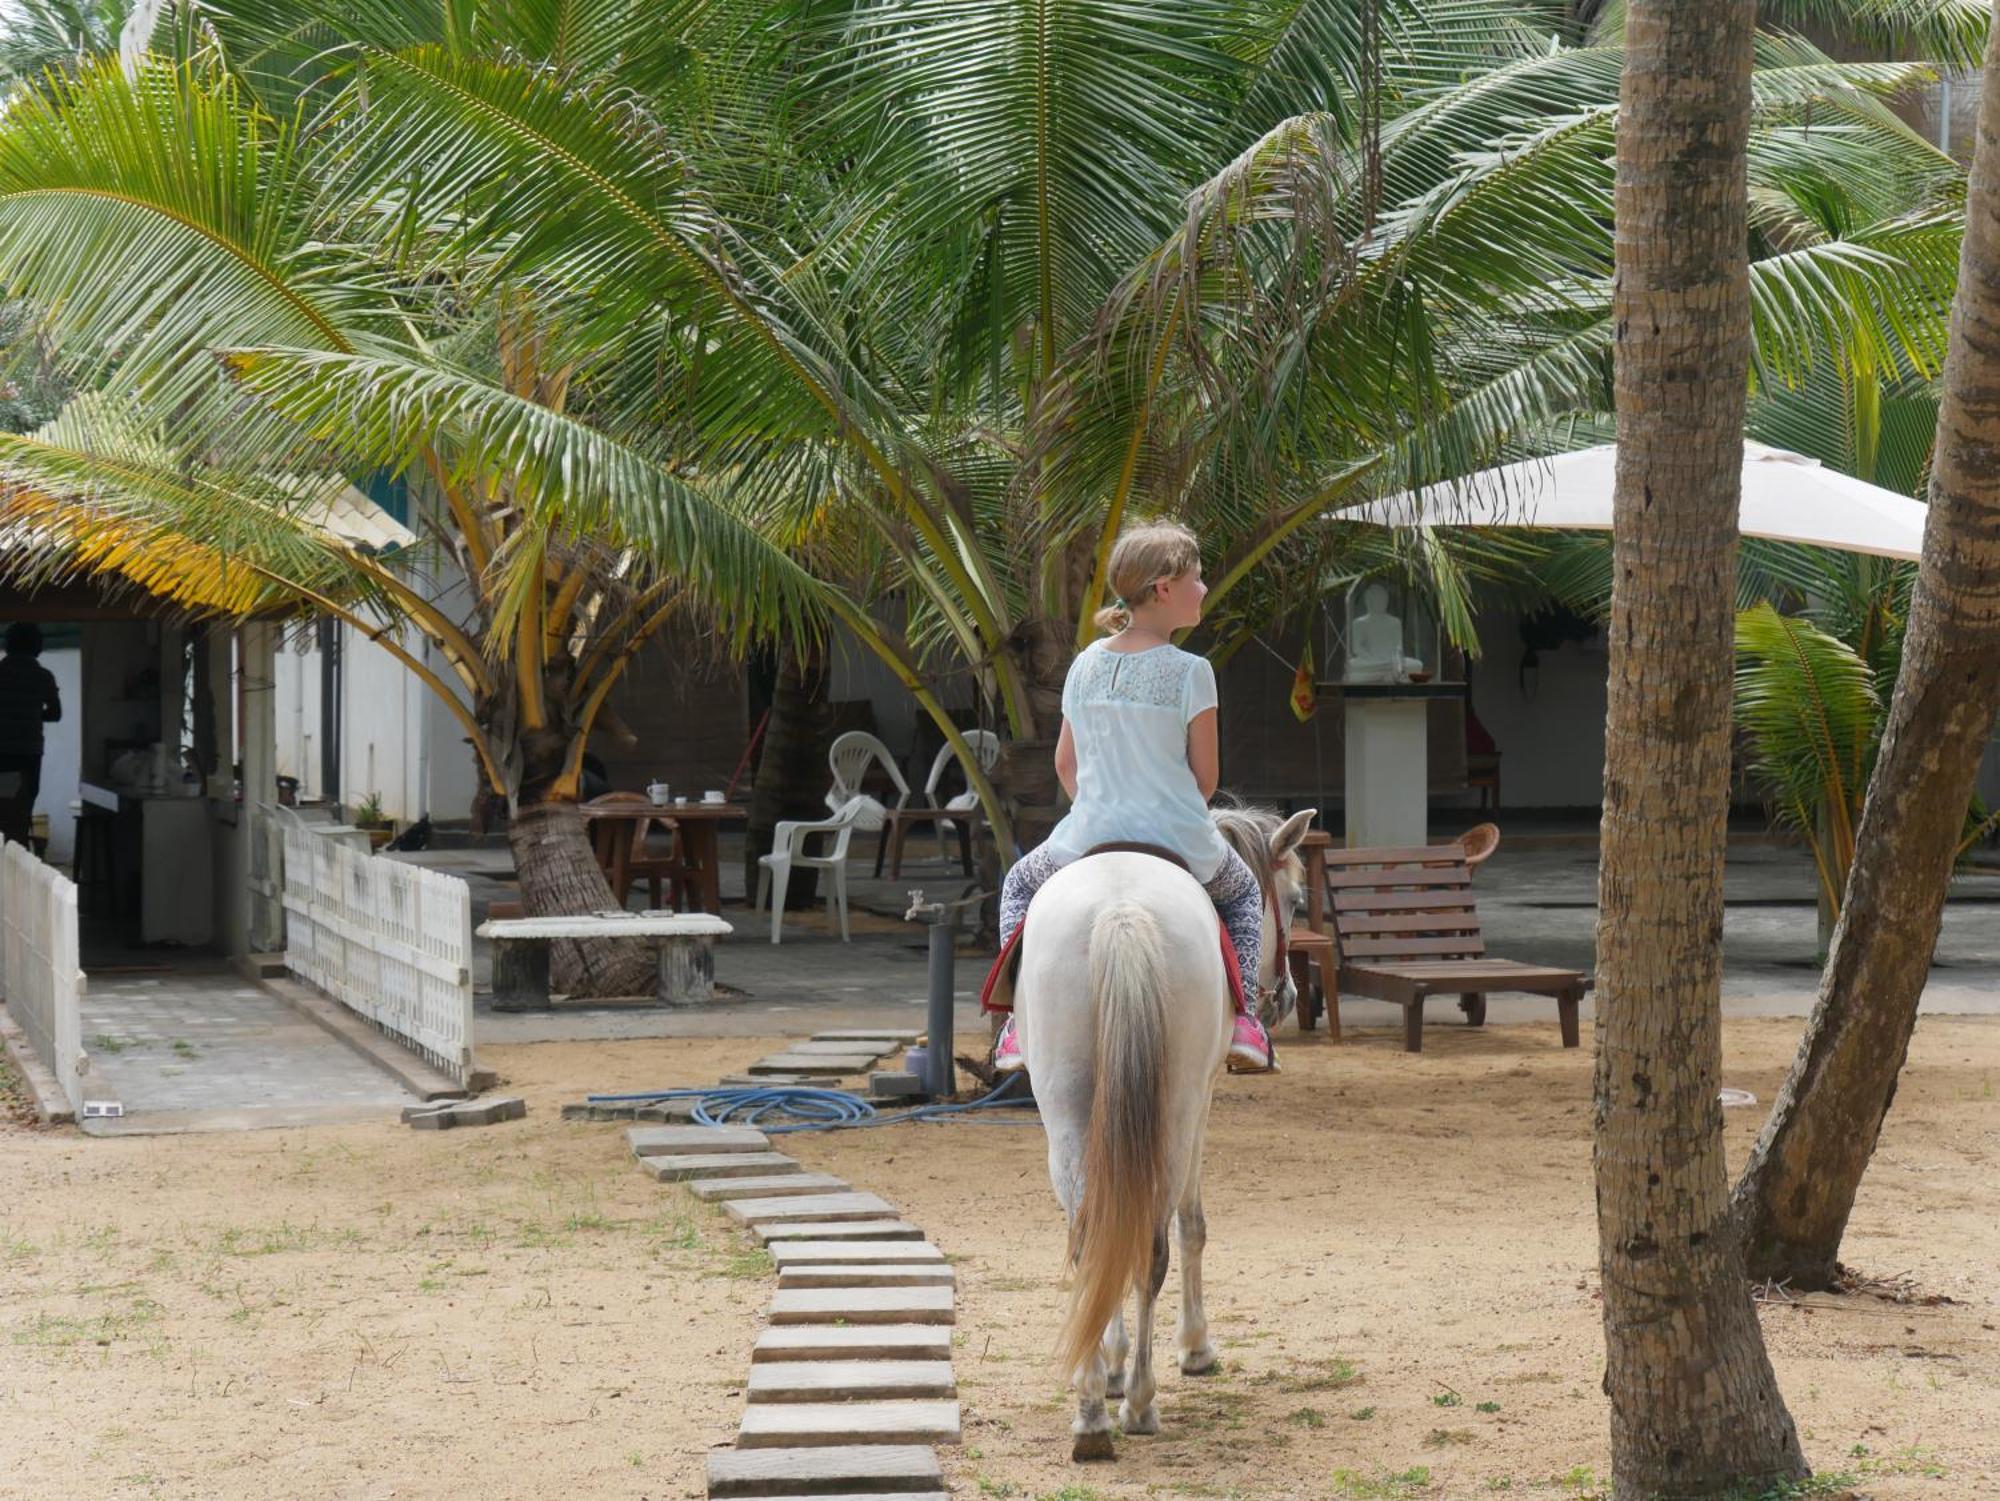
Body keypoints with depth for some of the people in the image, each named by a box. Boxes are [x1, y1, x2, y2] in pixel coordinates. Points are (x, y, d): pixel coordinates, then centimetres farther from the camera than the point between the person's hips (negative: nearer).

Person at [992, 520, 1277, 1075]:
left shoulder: (1085, 664, 3)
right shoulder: (1190, 671, -10)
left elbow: (1064, 765, 10)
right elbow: (1206, 775, -6)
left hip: (1090, 836, 2)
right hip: (1179, 839, -2)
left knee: (1019, 886, 32)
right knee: (1243, 892, 30)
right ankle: (1241, 1014, 12)